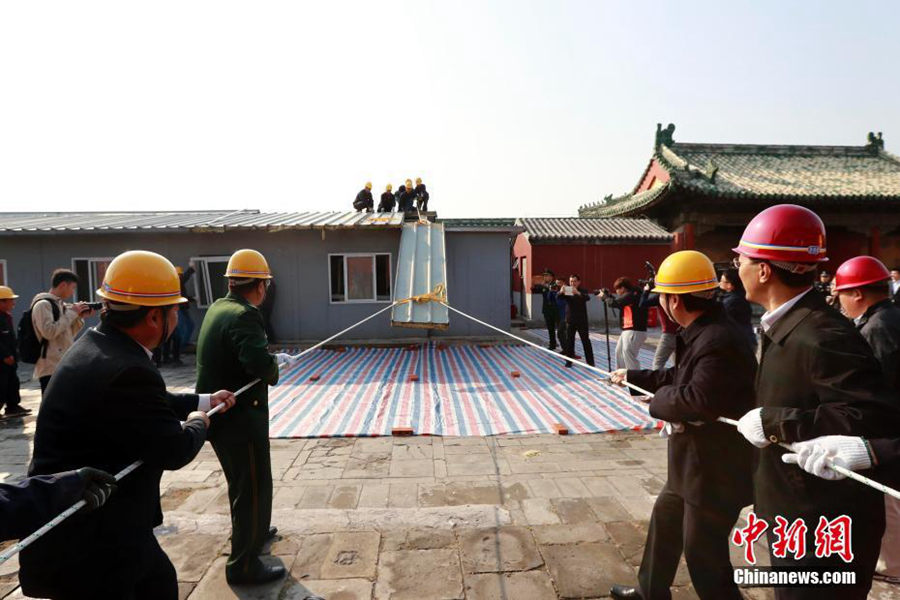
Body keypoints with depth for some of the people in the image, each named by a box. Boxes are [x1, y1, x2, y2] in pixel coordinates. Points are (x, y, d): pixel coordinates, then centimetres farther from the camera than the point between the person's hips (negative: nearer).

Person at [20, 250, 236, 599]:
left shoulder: (98, 345, 1)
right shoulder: (126, 371, -31)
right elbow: (175, 450, -20)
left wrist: (203, 401, 27)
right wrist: (197, 424, 1)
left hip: (104, 525, 10)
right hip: (83, 542, -10)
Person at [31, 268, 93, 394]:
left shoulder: (60, 304, 14)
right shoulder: (43, 304, -12)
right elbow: (49, 332, -23)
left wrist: (80, 317, 3)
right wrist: (72, 313, -16)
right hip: (51, 369, -9)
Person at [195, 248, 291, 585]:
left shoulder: (218, 308, 6)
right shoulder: (244, 315, -23)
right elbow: (261, 365, -34)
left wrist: (271, 359, 7)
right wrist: (276, 366, -13)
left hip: (219, 414, 10)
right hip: (240, 418, -10)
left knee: (241, 482, 28)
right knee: (254, 488, 5)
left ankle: (252, 531, 50)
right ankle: (244, 565, 17)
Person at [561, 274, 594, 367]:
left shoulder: (583, 291, 0)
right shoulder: (567, 291, 6)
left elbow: (588, 298, -21)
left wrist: (578, 293, -40)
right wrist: (561, 292, -33)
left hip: (582, 320, -2)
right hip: (570, 320, 2)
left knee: (586, 341, 0)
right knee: (569, 341, 3)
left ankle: (590, 362, 4)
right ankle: (569, 361, 11)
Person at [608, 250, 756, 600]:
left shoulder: (719, 341, -29)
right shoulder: (700, 333, 5)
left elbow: (696, 399, -36)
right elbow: (679, 377, 17)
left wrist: (658, 398, -16)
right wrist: (632, 376, 27)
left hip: (716, 470, -11)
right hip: (694, 462, 11)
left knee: (704, 557, 4)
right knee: (664, 518, 26)